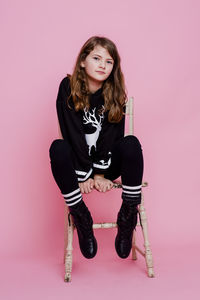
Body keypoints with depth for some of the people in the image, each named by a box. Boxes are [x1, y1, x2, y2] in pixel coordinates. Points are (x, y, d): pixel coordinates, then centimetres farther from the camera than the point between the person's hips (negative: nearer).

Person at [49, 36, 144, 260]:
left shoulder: (115, 93, -2)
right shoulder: (68, 88, -8)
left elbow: (113, 136, -8)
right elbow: (72, 134, -14)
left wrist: (101, 173, -18)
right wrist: (83, 175, -19)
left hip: (108, 161, 1)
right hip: (78, 161, -1)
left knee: (131, 144, -28)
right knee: (58, 147, -31)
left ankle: (128, 215, -18)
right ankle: (81, 218, -22)